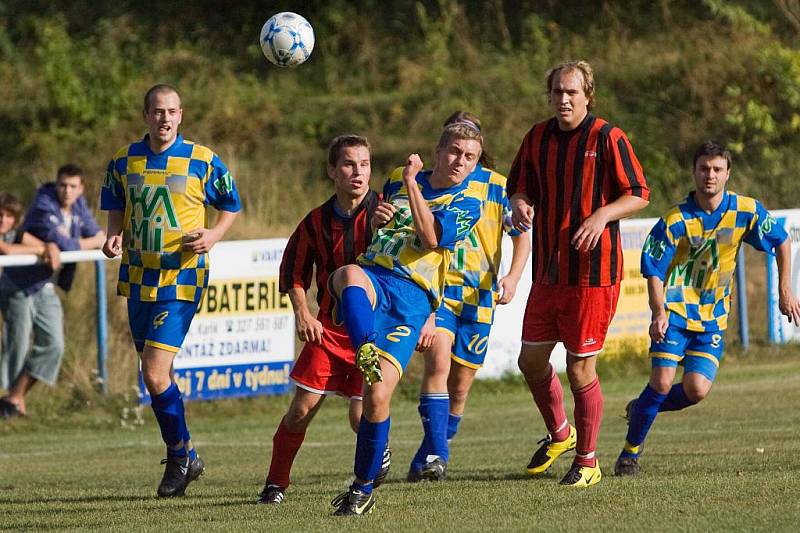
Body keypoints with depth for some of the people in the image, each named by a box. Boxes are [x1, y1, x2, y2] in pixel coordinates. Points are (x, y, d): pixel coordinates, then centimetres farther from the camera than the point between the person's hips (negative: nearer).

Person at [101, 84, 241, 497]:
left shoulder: (202, 160, -4)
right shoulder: (123, 161, 6)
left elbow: (230, 205, 7)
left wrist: (214, 235, -12)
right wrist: (114, 238, -2)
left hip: (183, 277, -5)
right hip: (139, 275, 5)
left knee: (154, 374, -14)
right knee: (154, 374, 10)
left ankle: (180, 456, 3)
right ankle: (184, 457, 26)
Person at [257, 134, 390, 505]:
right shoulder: (317, 221, 1)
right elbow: (293, 270, 15)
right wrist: (302, 314, 2)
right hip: (329, 328, 2)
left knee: (362, 417, -9)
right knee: (302, 408, -5)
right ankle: (275, 484, 10)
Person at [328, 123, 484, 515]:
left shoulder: (467, 204, 8)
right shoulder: (397, 179, 20)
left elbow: (432, 236, -11)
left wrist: (411, 184, -11)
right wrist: (376, 219, 9)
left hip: (411, 296, -2)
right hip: (370, 277, 2)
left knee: (378, 395, -13)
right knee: (351, 274, -39)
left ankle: (364, 487, 3)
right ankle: (366, 355, -60)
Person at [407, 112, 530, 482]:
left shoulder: (497, 187, 3)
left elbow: (522, 237, 6)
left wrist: (512, 277, -11)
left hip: (478, 297, 2)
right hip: (436, 289, -2)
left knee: (460, 386, 6)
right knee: (438, 360, -24)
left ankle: (427, 459, 22)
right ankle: (436, 456, -25)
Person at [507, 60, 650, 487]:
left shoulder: (607, 138, -8)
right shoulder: (538, 137, 8)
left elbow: (638, 195, -6)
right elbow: (519, 186, 18)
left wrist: (601, 215, -23)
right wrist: (520, 204, -5)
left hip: (592, 272, -6)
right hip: (548, 270, 6)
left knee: (580, 369, -2)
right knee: (531, 359, 9)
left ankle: (587, 462, 12)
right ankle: (559, 433, 35)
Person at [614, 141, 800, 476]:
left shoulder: (746, 211, -6)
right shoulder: (675, 221, -13)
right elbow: (653, 270, -9)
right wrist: (659, 313, -23)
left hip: (713, 317, 3)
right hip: (676, 310, -3)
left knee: (697, 390, -13)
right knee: (662, 382, -16)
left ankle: (641, 409, 17)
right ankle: (630, 454, 1)